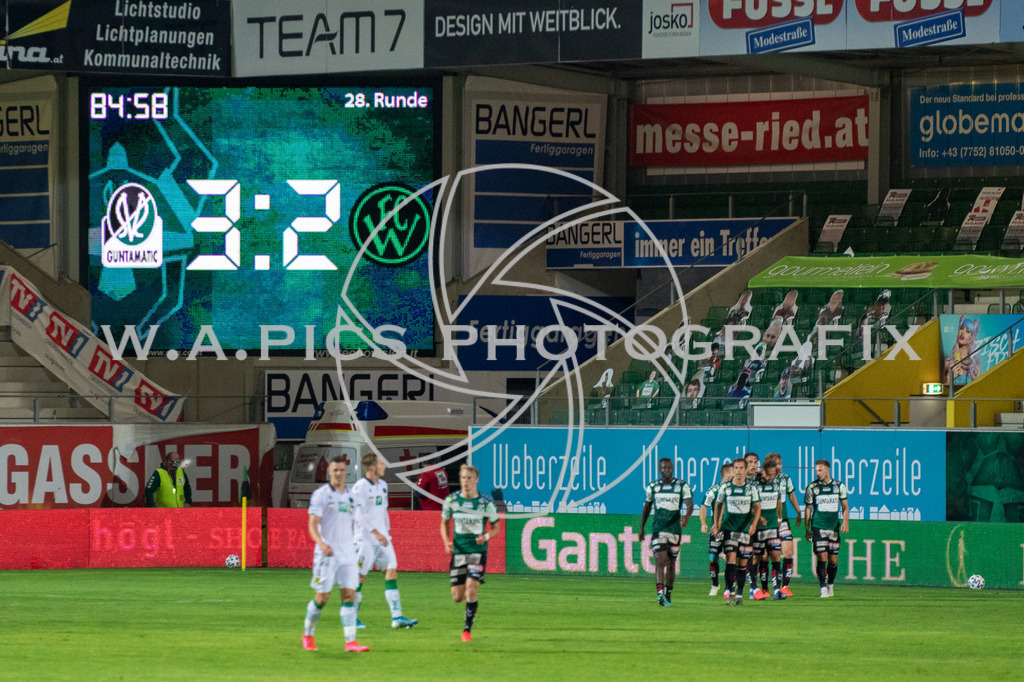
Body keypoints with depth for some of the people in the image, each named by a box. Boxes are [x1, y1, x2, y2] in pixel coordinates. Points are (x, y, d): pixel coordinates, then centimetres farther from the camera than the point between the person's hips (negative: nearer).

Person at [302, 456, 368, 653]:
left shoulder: (350, 496, 15)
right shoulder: (321, 494, -4)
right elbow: (312, 525, -11)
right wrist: (321, 543, -29)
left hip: (348, 554, 5)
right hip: (327, 554, -5)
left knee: (349, 595, -4)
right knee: (322, 597, -1)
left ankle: (350, 641, -9)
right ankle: (308, 635, 20)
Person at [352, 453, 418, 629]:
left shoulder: (382, 485, 13)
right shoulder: (359, 487, -12)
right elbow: (359, 514, -18)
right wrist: (376, 532, -23)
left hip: (382, 538, 7)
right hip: (365, 539, -7)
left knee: (391, 572, -1)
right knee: (360, 576, -2)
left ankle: (397, 617, -3)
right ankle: (353, 618, 7)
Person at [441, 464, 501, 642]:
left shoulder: (486, 502, -5)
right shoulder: (451, 500, 0)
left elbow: (496, 527, 6)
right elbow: (444, 523, 13)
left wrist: (486, 536, -16)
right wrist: (447, 541, -5)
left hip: (478, 551, -2)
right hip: (458, 552, 2)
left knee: (471, 590, -17)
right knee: (457, 597, 1)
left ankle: (467, 630, -6)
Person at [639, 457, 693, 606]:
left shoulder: (682, 486, 1)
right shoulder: (652, 487, 5)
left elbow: (689, 504, -11)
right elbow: (647, 507, 17)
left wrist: (687, 517, -33)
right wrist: (641, 528, 20)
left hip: (675, 529, 1)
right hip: (658, 530, -1)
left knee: (671, 563, 11)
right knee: (660, 561, -15)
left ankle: (668, 595, 25)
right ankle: (660, 594, -25)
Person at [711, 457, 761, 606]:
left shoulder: (751, 488, 0)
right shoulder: (725, 487, 1)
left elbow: (757, 507, 1)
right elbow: (718, 504, 14)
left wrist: (754, 523, -15)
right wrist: (716, 524, 12)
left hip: (746, 530, 1)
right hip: (729, 528, -1)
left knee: (742, 564, 4)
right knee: (730, 561, -14)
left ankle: (739, 594, 15)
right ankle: (731, 593, -14)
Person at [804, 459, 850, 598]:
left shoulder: (839, 486, 4)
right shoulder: (812, 487, 2)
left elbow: (845, 506, 10)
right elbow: (808, 508, 8)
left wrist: (845, 521, -6)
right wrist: (807, 529, 5)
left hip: (834, 527, 2)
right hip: (818, 527, -2)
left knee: (833, 560, 4)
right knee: (822, 557, -12)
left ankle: (831, 585, 25)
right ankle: (823, 588, -10)